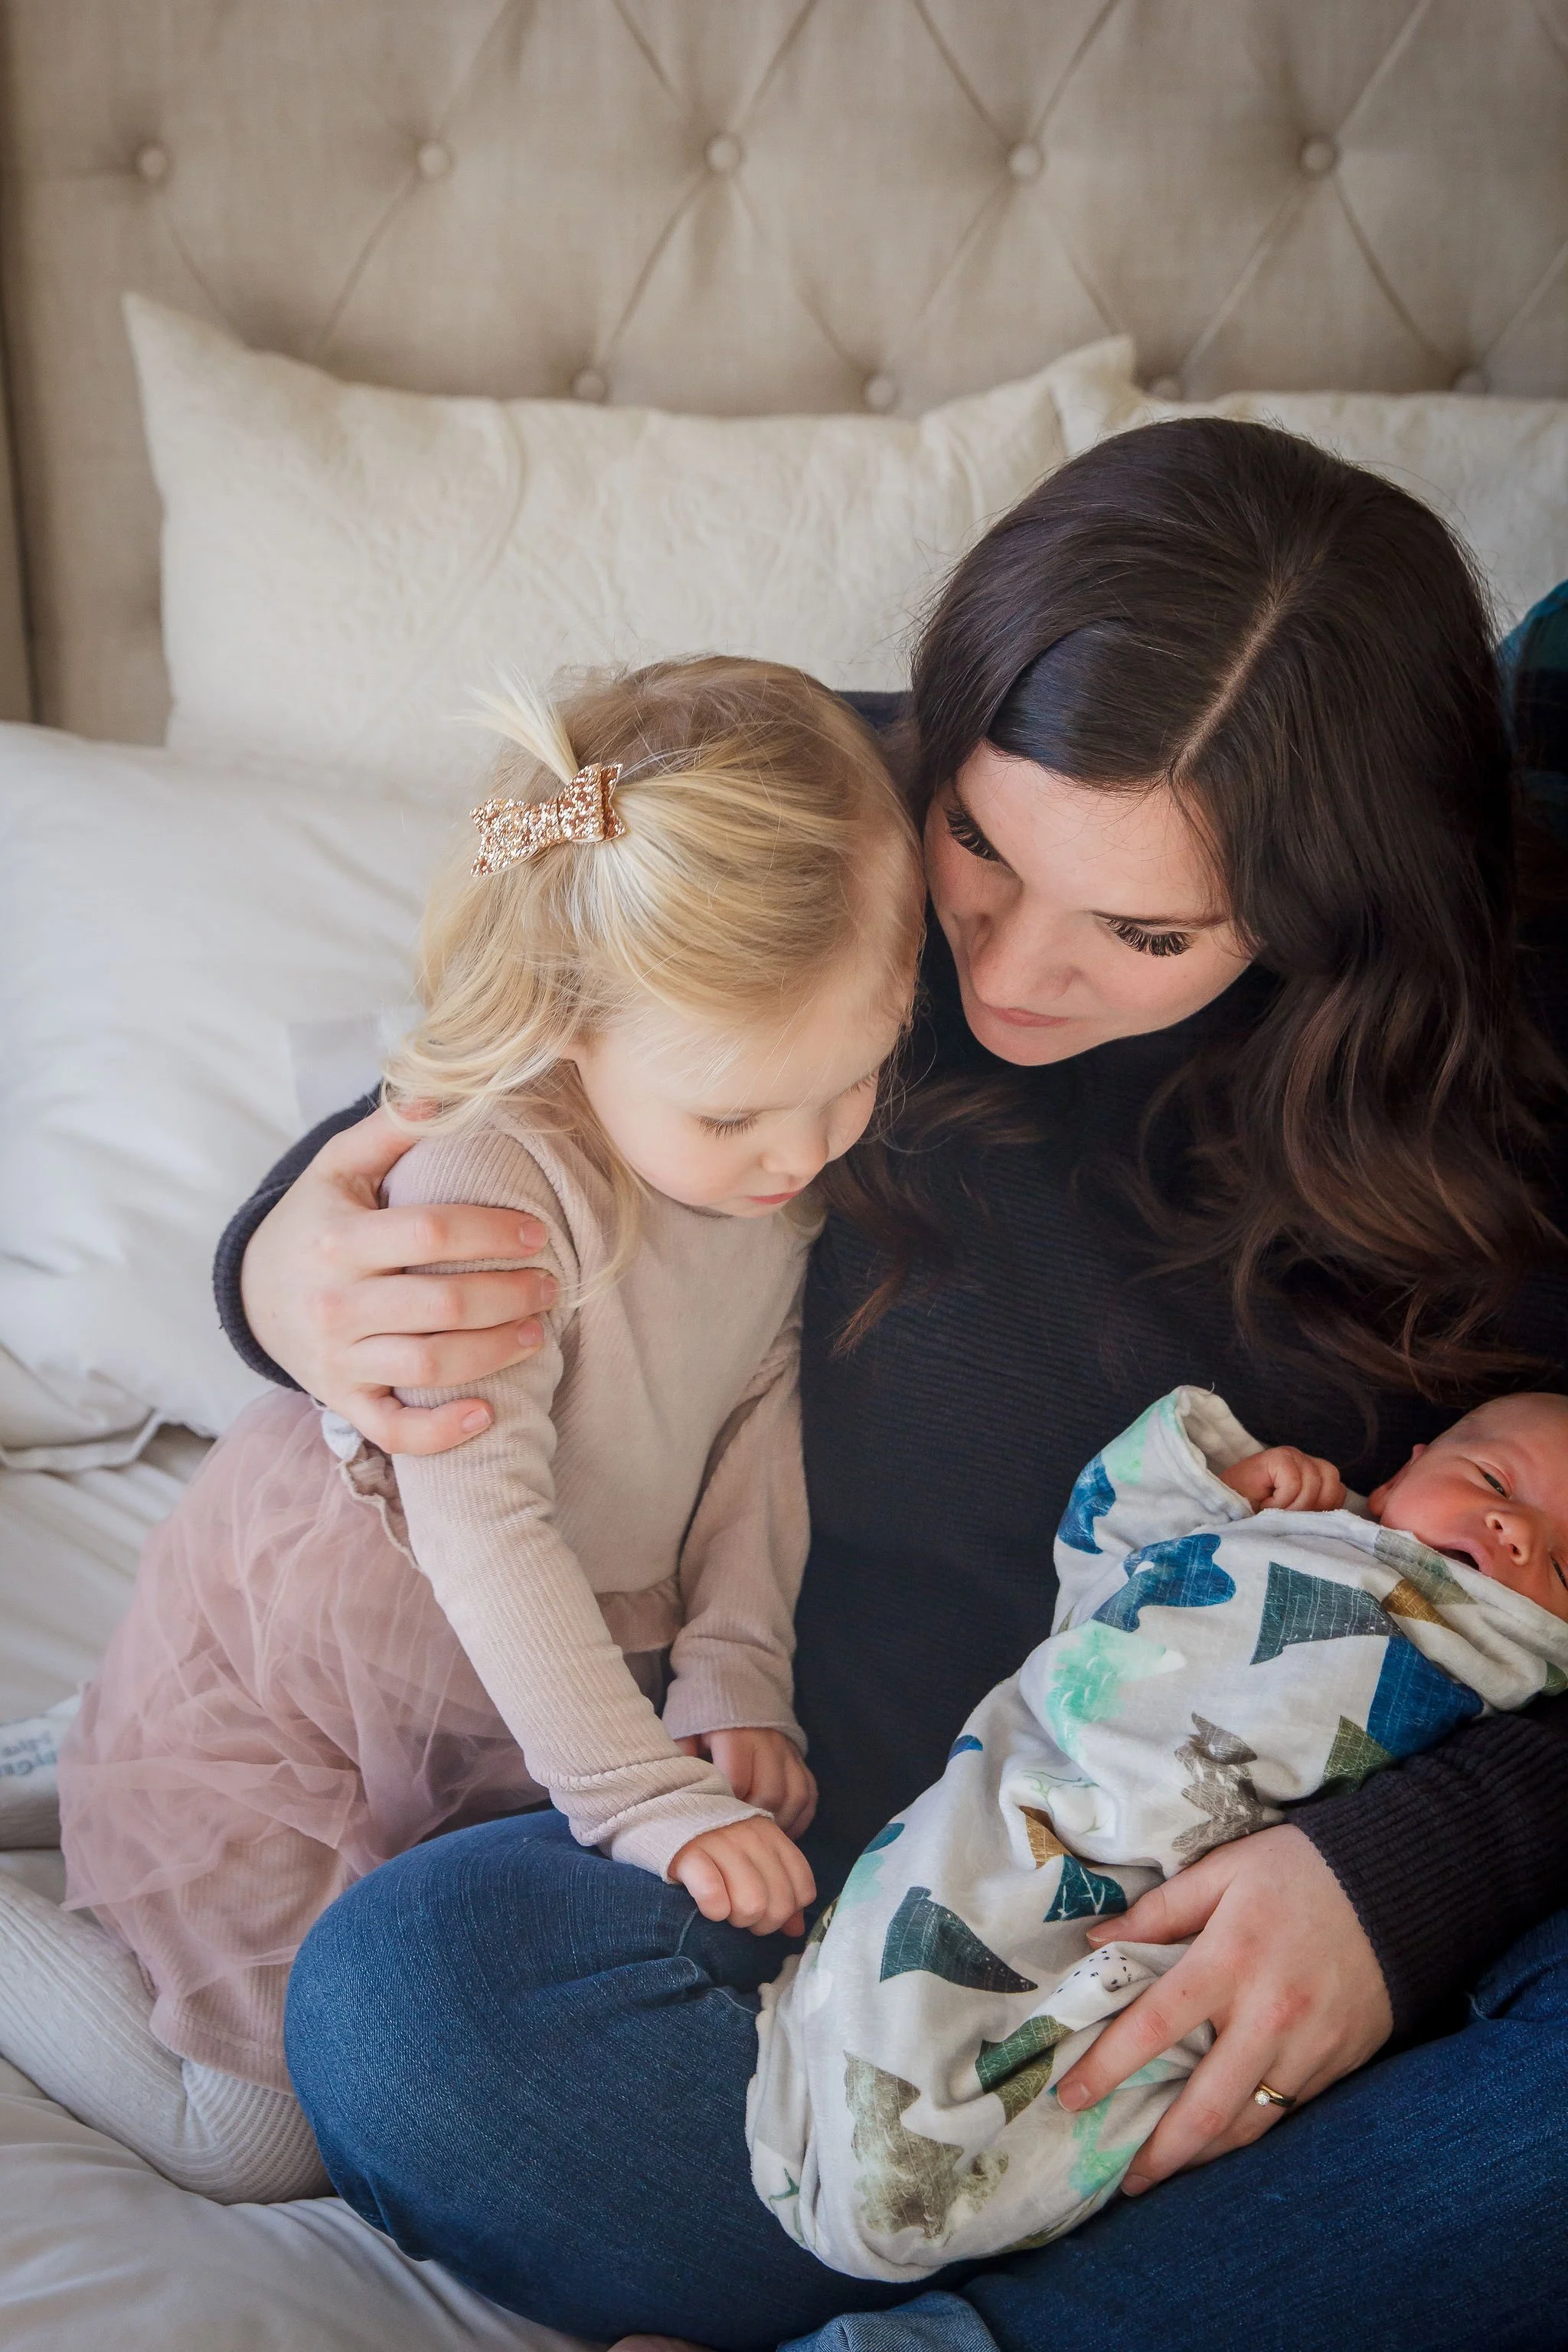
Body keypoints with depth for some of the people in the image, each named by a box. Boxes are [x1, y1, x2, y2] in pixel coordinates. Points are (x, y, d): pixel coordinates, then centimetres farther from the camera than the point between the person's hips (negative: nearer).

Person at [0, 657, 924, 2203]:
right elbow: (484, 1524, -35)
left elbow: (758, 1413, -1)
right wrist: (648, 1799, -36)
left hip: (543, 1672, 7)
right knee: (264, 2145, -1)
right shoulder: (489, 1184, -34)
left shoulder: (792, 1157, -11)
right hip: (275, 1675, -7)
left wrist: (733, 1674, -10)